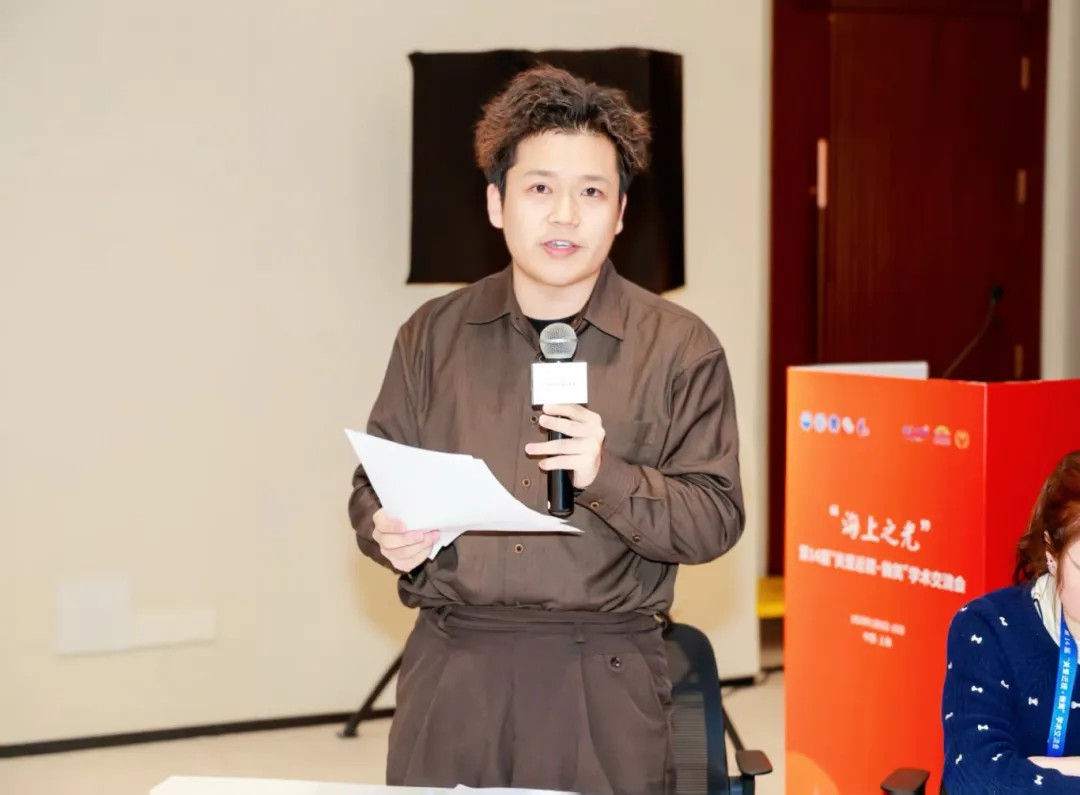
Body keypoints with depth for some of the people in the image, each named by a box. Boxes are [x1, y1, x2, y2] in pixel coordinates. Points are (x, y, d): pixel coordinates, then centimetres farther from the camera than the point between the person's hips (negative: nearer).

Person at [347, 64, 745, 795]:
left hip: (602, 680, -2)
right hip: (450, 672, 2)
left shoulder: (680, 348, -1)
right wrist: (386, 532, -8)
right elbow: (374, 480, 14)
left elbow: (715, 520, -4)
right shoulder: (433, 336, 8)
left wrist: (608, 476, -20)